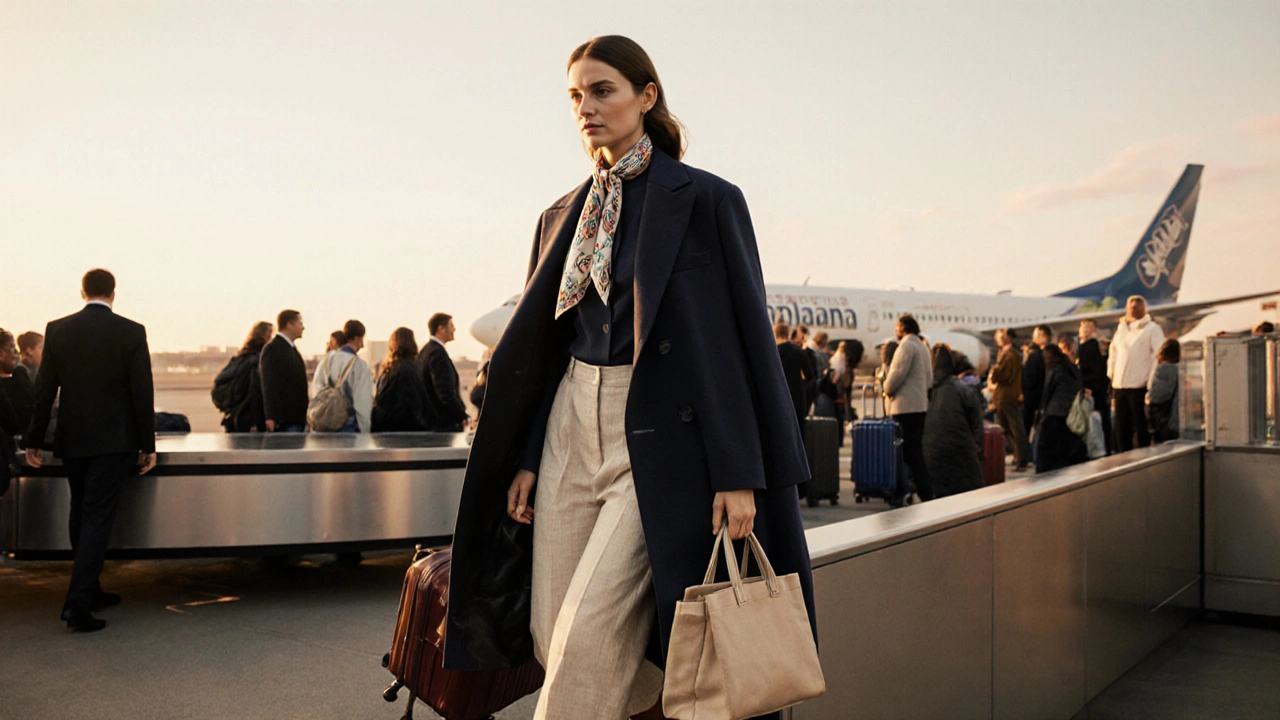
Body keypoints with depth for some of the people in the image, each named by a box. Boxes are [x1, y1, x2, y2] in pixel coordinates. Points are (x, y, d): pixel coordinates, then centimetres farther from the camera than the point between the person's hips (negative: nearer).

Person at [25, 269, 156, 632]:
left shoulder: (57, 330, 1)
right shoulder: (132, 332, -7)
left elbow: (44, 390, 2)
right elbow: (142, 393, -7)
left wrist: (33, 440, 10)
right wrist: (148, 446, -1)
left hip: (71, 440, 4)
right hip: (113, 441, -4)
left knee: (81, 514, 17)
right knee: (98, 518, -2)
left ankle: (89, 590, 28)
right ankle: (77, 602, -9)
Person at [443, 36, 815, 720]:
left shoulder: (705, 200, -4)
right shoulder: (563, 217, 13)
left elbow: (742, 333, -8)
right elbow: (538, 345, 16)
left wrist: (739, 475, -13)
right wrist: (526, 458, 11)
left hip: (659, 438, -6)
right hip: (571, 426, 6)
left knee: (588, 634, -10)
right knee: (550, 635, 6)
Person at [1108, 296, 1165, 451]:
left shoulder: (1152, 328, -1)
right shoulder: (1121, 329, 16)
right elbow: (1113, 353, 23)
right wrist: (1111, 375, 14)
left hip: (1140, 387, -6)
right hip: (1120, 386, 6)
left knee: (1142, 428, -1)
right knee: (1121, 429, 10)